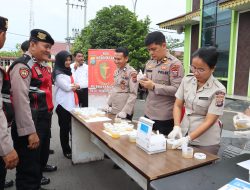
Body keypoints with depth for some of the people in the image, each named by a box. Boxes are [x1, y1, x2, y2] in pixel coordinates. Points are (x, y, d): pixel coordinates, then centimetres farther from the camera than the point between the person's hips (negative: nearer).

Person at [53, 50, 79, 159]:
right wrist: (75, 86, 3)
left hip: (72, 103, 8)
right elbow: (67, 87, -15)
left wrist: (73, 86, -2)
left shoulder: (68, 71, 16)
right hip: (63, 104, -7)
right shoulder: (58, 73, -10)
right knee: (65, 128, 2)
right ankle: (66, 150, 14)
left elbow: (74, 85, 19)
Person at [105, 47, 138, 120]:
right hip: (113, 110, 7)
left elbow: (133, 94, -17)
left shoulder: (132, 72, -13)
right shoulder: (116, 71, 10)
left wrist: (125, 111, -20)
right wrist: (108, 104, 12)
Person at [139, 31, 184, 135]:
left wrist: (154, 86, -21)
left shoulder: (175, 64, -11)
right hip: (148, 113, 6)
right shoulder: (149, 63, 10)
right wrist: (142, 83, -3)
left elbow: (177, 90, -18)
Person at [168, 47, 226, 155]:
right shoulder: (187, 80, -4)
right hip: (184, 134, 4)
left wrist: (188, 138, -23)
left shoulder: (218, 90, -16)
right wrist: (177, 127, -12)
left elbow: (209, 121, -17)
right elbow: (178, 105, 2)